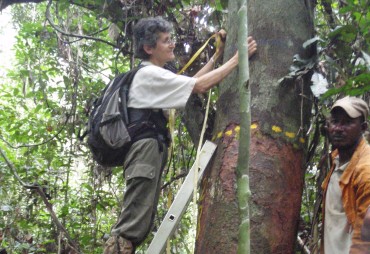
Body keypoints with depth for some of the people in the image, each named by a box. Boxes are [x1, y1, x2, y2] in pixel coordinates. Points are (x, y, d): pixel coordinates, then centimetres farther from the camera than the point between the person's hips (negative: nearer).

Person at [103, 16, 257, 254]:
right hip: (146, 149, -10)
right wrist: (237, 58, -10)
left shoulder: (153, 75, 21)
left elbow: (191, 82, 23)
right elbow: (201, 86, -15)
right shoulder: (150, 74, -10)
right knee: (133, 227, -14)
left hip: (150, 150, 10)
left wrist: (217, 55, 19)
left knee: (140, 224, 9)